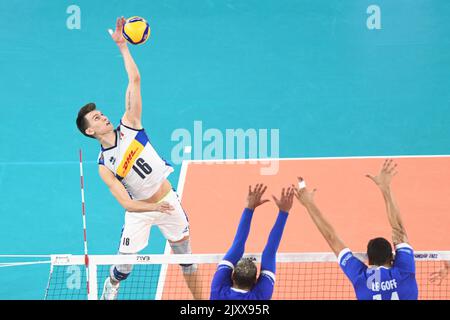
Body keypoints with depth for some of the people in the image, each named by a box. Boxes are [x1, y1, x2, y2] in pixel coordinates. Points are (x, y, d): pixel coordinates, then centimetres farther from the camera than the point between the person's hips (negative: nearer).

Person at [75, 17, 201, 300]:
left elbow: (135, 80, -12)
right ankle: (108, 294, 30)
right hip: (140, 210, -2)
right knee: (123, 266, 0)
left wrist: (123, 46, -19)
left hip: (168, 201, 2)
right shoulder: (104, 166, -11)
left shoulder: (128, 126, -6)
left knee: (186, 256, 8)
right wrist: (155, 207, -36)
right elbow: (126, 202, -20)